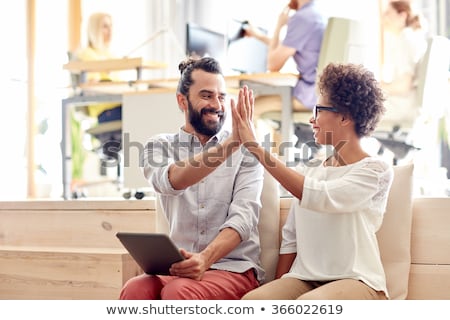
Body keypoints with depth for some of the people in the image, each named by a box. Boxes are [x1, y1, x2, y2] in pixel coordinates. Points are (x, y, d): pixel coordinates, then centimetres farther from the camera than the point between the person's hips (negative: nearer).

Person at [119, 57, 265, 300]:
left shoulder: (244, 150, 6)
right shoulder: (160, 146, 9)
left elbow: (243, 216, -8)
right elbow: (172, 181, -16)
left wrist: (206, 258, -28)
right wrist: (230, 143, -28)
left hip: (234, 268, -1)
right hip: (177, 267, 2)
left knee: (179, 292, -34)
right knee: (135, 290, -32)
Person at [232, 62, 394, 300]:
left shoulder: (376, 171, -3)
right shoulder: (308, 170, 16)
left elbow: (318, 197, -20)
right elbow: (290, 237, 15)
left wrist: (255, 147, -20)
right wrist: (278, 291, 1)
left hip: (356, 281, -5)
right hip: (304, 280, 5)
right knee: (252, 301, -27)